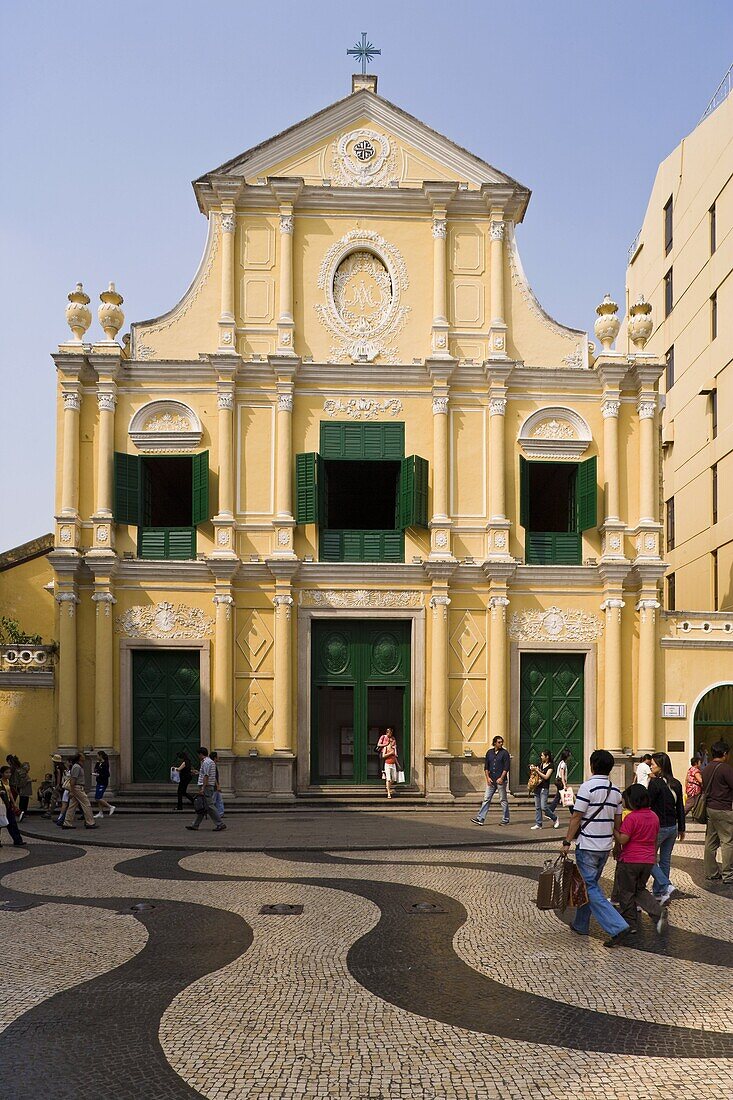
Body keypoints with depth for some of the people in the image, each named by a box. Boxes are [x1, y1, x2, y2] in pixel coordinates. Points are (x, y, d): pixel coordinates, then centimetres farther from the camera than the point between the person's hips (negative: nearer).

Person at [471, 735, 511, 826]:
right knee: (486, 799, 2)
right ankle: (480, 819, 1)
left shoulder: (504, 753, -3)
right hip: (491, 781, 4)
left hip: (501, 780, -4)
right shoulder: (489, 752, 10)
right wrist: (488, 777, 1)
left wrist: (501, 778, -15)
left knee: (503, 800, 2)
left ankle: (505, 820, 11)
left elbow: (506, 767, -8)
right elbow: (486, 766, 12)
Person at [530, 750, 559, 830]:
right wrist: (532, 770, -2)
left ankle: (555, 818, 10)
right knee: (537, 807, 5)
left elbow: (546, 777, -15)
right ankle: (538, 824, 10)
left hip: (544, 788, -6)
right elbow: (534, 774, 20)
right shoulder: (540, 764, 12)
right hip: (537, 787, 6)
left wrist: (536, 770, -15)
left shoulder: (551, 766, -6)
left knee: (543, 807, -10)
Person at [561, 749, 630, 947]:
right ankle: (581, 925, 28)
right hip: (605, 846, 7)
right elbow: (618, 821, 12)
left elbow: (576, 817, -15)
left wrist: (567, 842, -10)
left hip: (587, 846, -7)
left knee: (591, 888, -4)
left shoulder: (588, 787, -15)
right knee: (590, 884, 19)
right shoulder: (615, 791, 6)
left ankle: (616, 927, -13)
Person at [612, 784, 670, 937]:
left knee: (626, 892, 10)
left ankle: (629, 923, 17)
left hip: (630, 861, -7)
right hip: (648, 861, 7)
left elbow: (622, 840, -20)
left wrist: (614, 830, -5)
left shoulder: (631, 817, -18)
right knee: (640, 890, 21)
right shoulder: (654, 816, 5)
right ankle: (660, 911, 0)